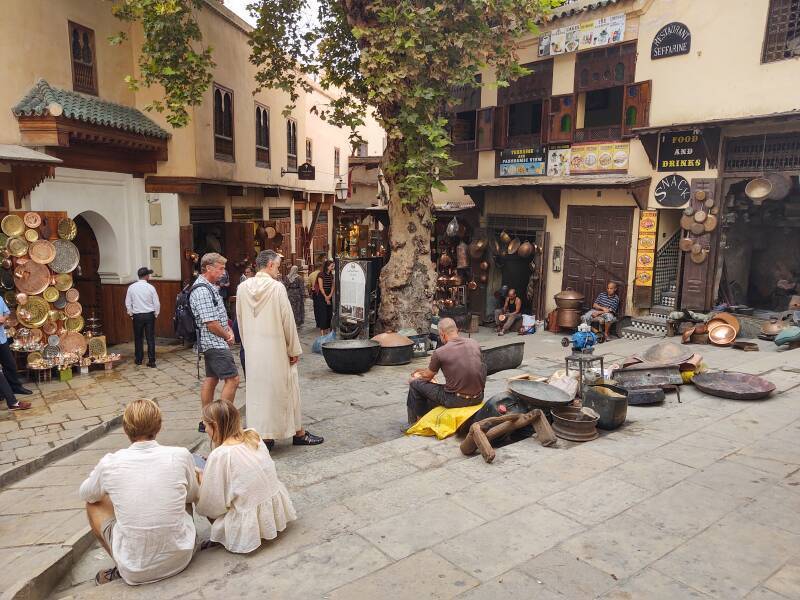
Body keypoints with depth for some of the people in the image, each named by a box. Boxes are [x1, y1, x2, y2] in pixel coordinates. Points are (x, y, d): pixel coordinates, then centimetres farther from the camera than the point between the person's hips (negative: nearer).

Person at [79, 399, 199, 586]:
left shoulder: (110, 463, -12)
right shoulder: (181, 456, -12)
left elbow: (84, 494, 12)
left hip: (135, 572, -1)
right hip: (180, 559, 1)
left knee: (94, 503, 18)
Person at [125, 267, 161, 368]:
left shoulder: (131, 287, -3)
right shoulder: (150, 287, -8)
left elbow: (128, 303, 2)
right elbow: (157, 303, -6)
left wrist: (131, 314, 14)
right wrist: (156, 314, 7)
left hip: (137, 316, 1)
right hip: (149, 315, -1)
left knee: (138, 338, 14)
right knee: (150, 339, 3)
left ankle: (138, 359, 23)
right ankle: (151, 361, 2)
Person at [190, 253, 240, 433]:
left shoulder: (210, 287, 14)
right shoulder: (202, 291, -19)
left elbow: (220, 315, 21)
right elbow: (211, 323, -23)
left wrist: (228, 330, 5)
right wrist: (227, 337, -8)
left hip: (211, 344, 11)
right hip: (215, 343, -11)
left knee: (211, 379, 14)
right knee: (232, 379, -10)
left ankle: (206, 422, 22)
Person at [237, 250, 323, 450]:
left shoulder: (243, 287, -1)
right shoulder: (277, 287, -15)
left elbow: (240, 320, 7)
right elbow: (287, 320, -13)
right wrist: (294, 350, -4)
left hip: (252, 350, 4)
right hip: (276, 349, -4)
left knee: (256, 390, 11)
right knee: (284, 389, 9)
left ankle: (261, 435, 15)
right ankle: (298, 433, 23)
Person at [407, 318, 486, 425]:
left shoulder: (439, 352, -12)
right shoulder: (475, 344, 3)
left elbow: (427, 377, 5)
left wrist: (416, 377, 29)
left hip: (456, 400, -6)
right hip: (478, 398, 6)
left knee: (415, 384, 13)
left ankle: (415, 422, 29)